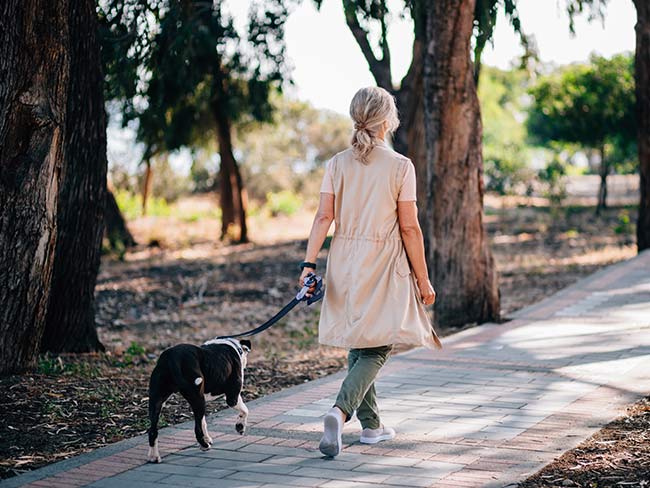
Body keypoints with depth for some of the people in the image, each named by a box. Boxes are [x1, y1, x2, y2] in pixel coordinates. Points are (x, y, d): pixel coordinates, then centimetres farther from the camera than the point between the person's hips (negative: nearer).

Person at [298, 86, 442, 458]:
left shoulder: (338, 164, 3)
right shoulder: (400, 166, -8)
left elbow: (324, 218, -3)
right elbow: (409, 228, -8)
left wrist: (309, 263, -3)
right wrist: (423, 279, -2)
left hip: (346, 263, 5)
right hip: (384, 264, -5)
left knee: (358, 345, 16)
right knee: (377, 347, 0)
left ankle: (372, 425, 24)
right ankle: (340, 411, -21)